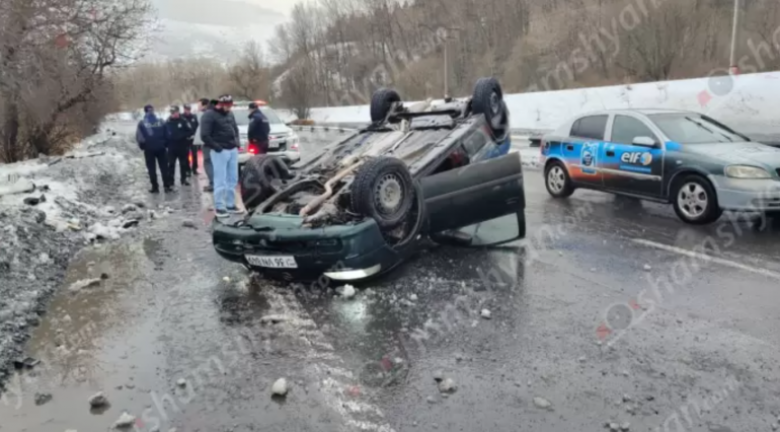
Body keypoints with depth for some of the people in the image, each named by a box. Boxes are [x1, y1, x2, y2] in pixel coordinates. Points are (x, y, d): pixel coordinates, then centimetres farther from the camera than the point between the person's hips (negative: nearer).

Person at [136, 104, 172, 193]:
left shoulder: (142, 123, -7)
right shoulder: (161, 122, -1)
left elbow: (139, 137, -9)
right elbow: (166, 134, 0)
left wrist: (142, 146, 5)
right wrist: (166, 144, 9)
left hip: (149, 148, -1)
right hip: (161, 147, 2)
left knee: (151, 168, 6)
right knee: (164, 167, 7)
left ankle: (155, 187, 6)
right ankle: (167, 186, 5)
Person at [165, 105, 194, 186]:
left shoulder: (183, 121, -3)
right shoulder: (167, 122, 3)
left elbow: (191, 131, -6)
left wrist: (183, 136, -17)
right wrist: (167, 141, -5)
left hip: (182, 147, -1)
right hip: (171, 147, 1)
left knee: (183, 164, 9)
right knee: (171, 164, 2)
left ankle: (183, 180, 21)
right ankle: (170, 181, 8)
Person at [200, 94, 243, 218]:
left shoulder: (230, 114, 14)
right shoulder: (209, 115, -9)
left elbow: (235, 129, 26)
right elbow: (204, 135, -14)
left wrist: (237, 142, 11)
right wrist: (216, 147, -15)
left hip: (233, 150, 7)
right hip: (220, 152, -7)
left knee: (233, 179, 9)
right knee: (220, 180, -6)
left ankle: (230, 204, 19)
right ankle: (219, 207, 2)